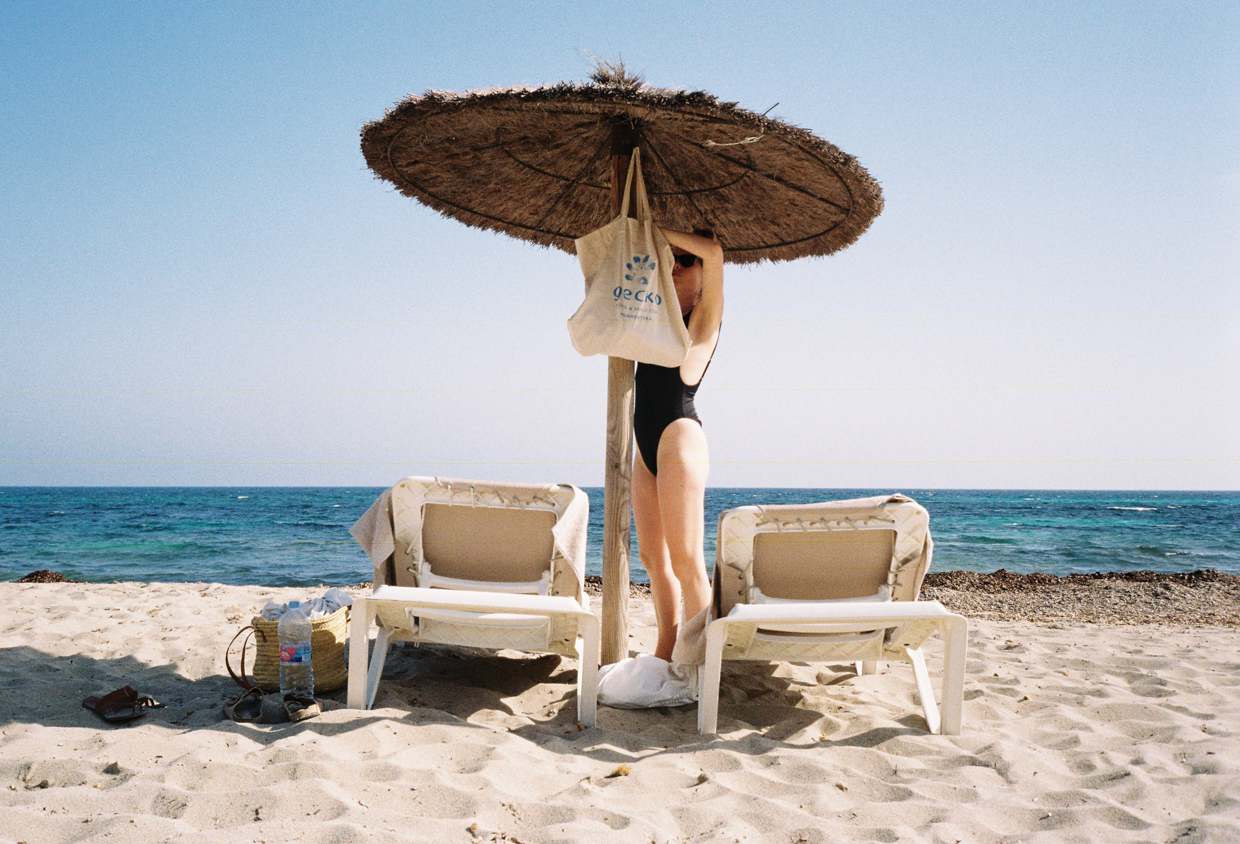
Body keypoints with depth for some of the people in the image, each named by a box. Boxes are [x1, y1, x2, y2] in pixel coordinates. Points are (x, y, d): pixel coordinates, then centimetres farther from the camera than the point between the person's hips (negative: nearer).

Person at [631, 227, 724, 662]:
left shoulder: (706, 314, 2)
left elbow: (714, 251, -15)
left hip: (680, 435, -8)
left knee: (685, 558, -11)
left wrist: (661, 230, -4)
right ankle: (666, 651, 12)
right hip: (647, 446, 8)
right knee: (653, 557, 7)